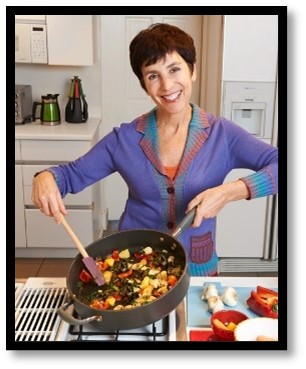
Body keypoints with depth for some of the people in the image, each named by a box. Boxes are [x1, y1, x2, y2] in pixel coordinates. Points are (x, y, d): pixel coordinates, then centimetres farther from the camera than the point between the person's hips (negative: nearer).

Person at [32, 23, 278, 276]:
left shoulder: (221, 134, -10)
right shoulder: (125, 139, -6)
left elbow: (277, 163, -16)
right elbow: (72, 174, 2)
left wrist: (232, 191, -29)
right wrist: (45, 178, -20)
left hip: (197, 269, 0)